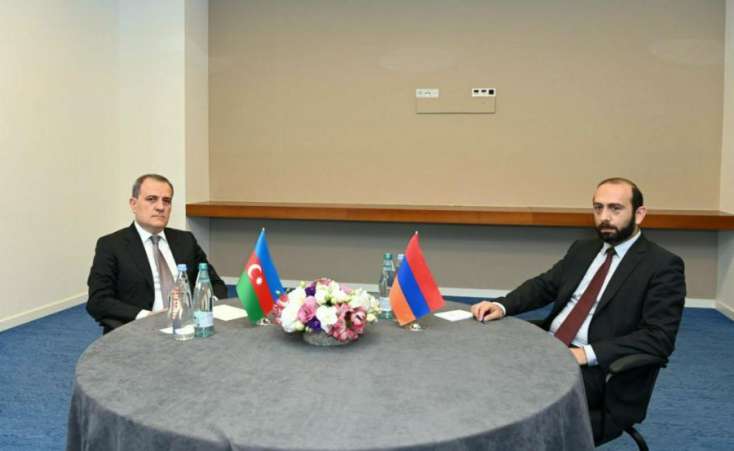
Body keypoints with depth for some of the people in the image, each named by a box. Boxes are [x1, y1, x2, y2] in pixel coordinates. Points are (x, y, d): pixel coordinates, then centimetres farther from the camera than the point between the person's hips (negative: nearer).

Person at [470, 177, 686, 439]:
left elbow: (659, 337, -12)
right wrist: (501, 306, -5)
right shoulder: (582, 250, 17)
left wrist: (587, 353, -22)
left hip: (598, 368, -6)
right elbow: (543, 285, 16)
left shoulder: (663, 265, -3)